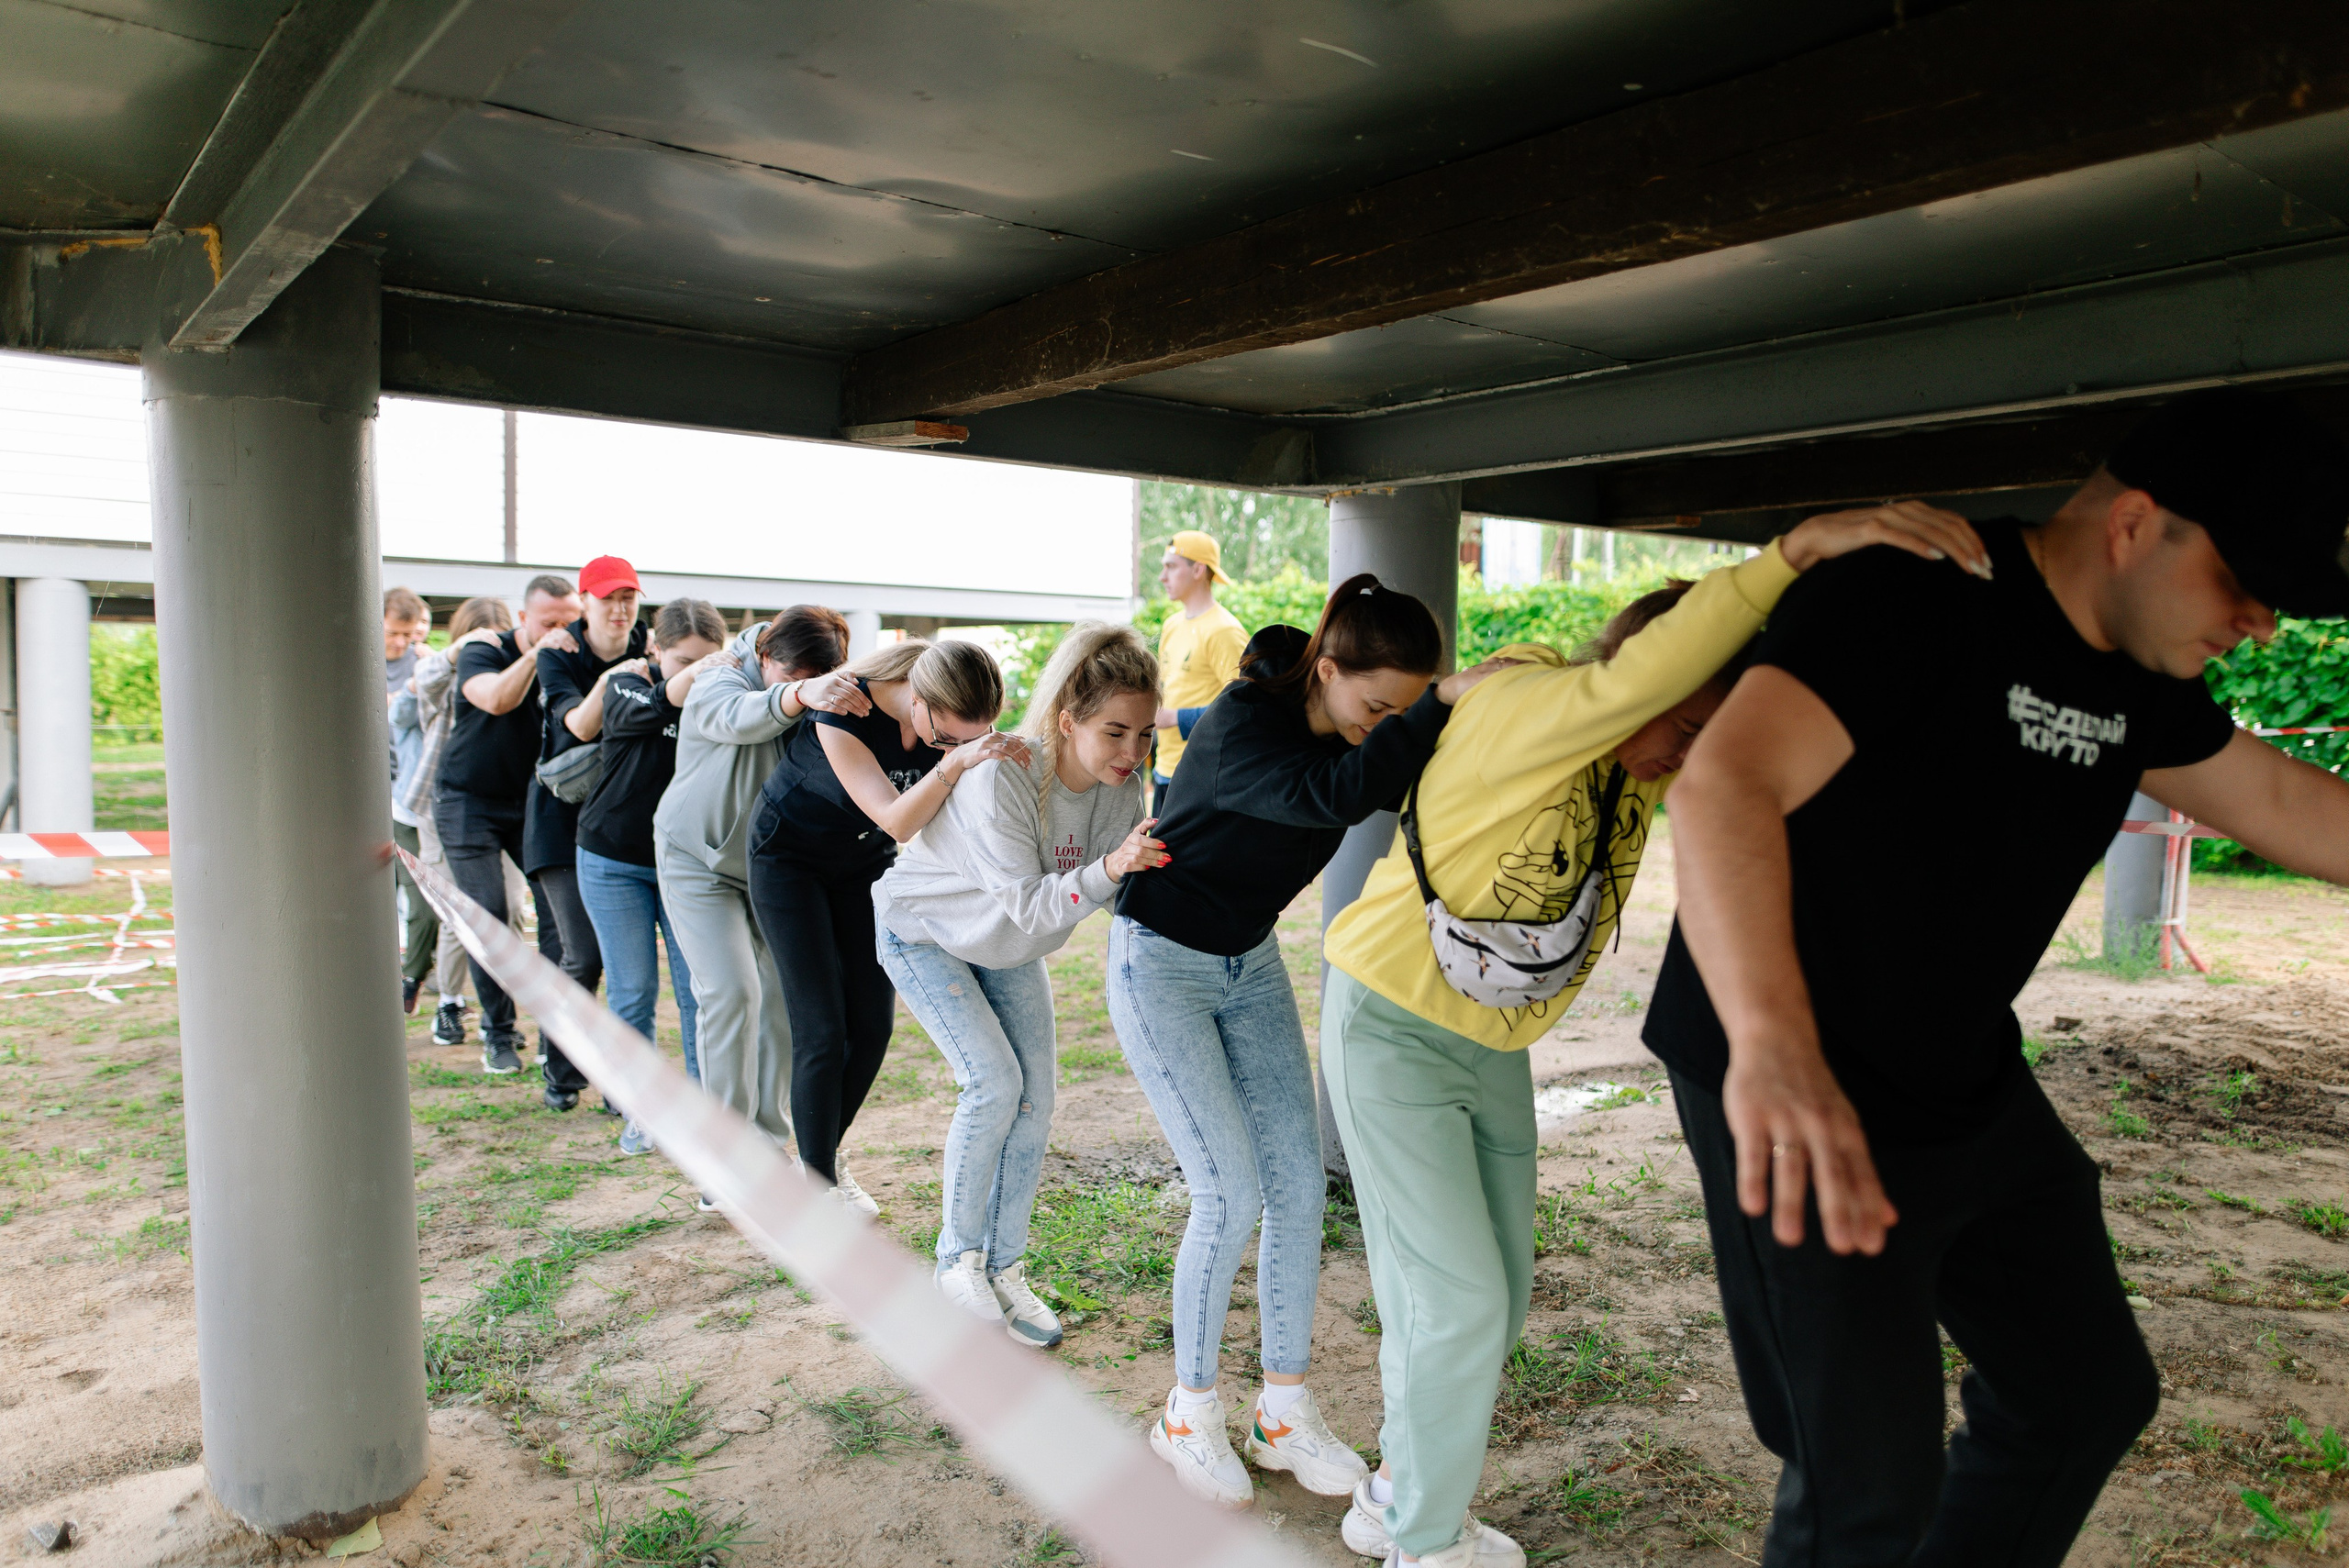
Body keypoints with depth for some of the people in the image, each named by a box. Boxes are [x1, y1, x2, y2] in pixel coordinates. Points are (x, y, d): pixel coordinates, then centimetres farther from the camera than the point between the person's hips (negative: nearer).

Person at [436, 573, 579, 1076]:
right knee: (487, 917, -7)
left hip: (533, 801, 2)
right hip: (470, 802, -2)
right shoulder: (483, 653, -12)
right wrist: (536, 654, -46)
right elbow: (496, 699, -33)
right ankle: (498, 1034, 7)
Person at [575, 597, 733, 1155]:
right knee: (633, 993, 2)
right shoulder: (630, 678, -10)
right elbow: (636, 713, -33)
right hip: (615, 862, -1)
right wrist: (683, 685, -52)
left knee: (699, 990, -2)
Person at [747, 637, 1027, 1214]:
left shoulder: (960, 723, -19)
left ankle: (825, 1156, 24)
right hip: (790, 857, -5)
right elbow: (895, 820, -39)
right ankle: (818, 1184, 6)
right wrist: (953, 762, -53)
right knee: (822, 1031, -10)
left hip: (867, 861, 5)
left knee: (872, 1026, 2)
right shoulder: (844, 712, -34)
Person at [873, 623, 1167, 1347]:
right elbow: (1028, 906, -39)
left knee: (1036, 1097, -1)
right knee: (994, 1081, -16)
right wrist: (1108, 870, -54)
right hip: (925, 928, -5)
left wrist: (1148, 865, -37)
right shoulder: (1002, 778, -37)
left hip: (1007, 945, 6)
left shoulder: (1121, 785, -20)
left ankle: (1003, 1268, 15)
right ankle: (957, 1258, 6)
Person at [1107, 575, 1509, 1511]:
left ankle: (1285, 1413, 17)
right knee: (1230, 1194, -10)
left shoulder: (1353, 733, -6)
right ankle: (1190, 1416, 12)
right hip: (1163, 965, -7)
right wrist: (1441, 705, -44)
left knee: (1298, 1184, 1)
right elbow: (1334, 794, -44)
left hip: (1251, 963, 7)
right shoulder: (1240, 728, -28)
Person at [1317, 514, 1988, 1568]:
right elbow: (1636, 677, -46)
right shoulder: (1520, 709, -27)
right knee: (1458, 1299, -5)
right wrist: (1799, 548, -54)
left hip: (1496, 1046, 8)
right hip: (1392, 1026, -8)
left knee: (1494, 1293, 14)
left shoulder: (1648, 754, -4)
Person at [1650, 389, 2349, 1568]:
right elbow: (1723, 785, -39)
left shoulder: (2134, 676, 5)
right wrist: (1774, 1044, -53)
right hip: (1801, 1105, -9)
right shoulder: (1915, 599, -23)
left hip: (1975, 1093, 9)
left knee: (2090, 1393, 21)